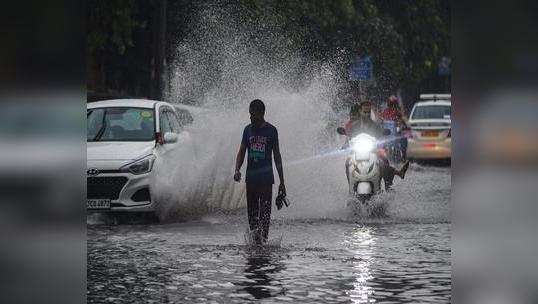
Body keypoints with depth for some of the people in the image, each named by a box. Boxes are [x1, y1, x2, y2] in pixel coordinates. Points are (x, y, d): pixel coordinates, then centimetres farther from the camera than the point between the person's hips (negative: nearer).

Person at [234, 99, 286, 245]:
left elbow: (277, 156, 5)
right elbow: (241, 152, 12)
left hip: (266, 177, -3)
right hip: (251, 177, 3)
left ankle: (263, 236, -20)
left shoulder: (271, 130, 2)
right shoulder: (248, 129, 10)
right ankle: (255, 238, 8)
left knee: (265, 210, -12)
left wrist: (282, 182, 5)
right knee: (252, 210, 3)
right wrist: (237, 170, -7)